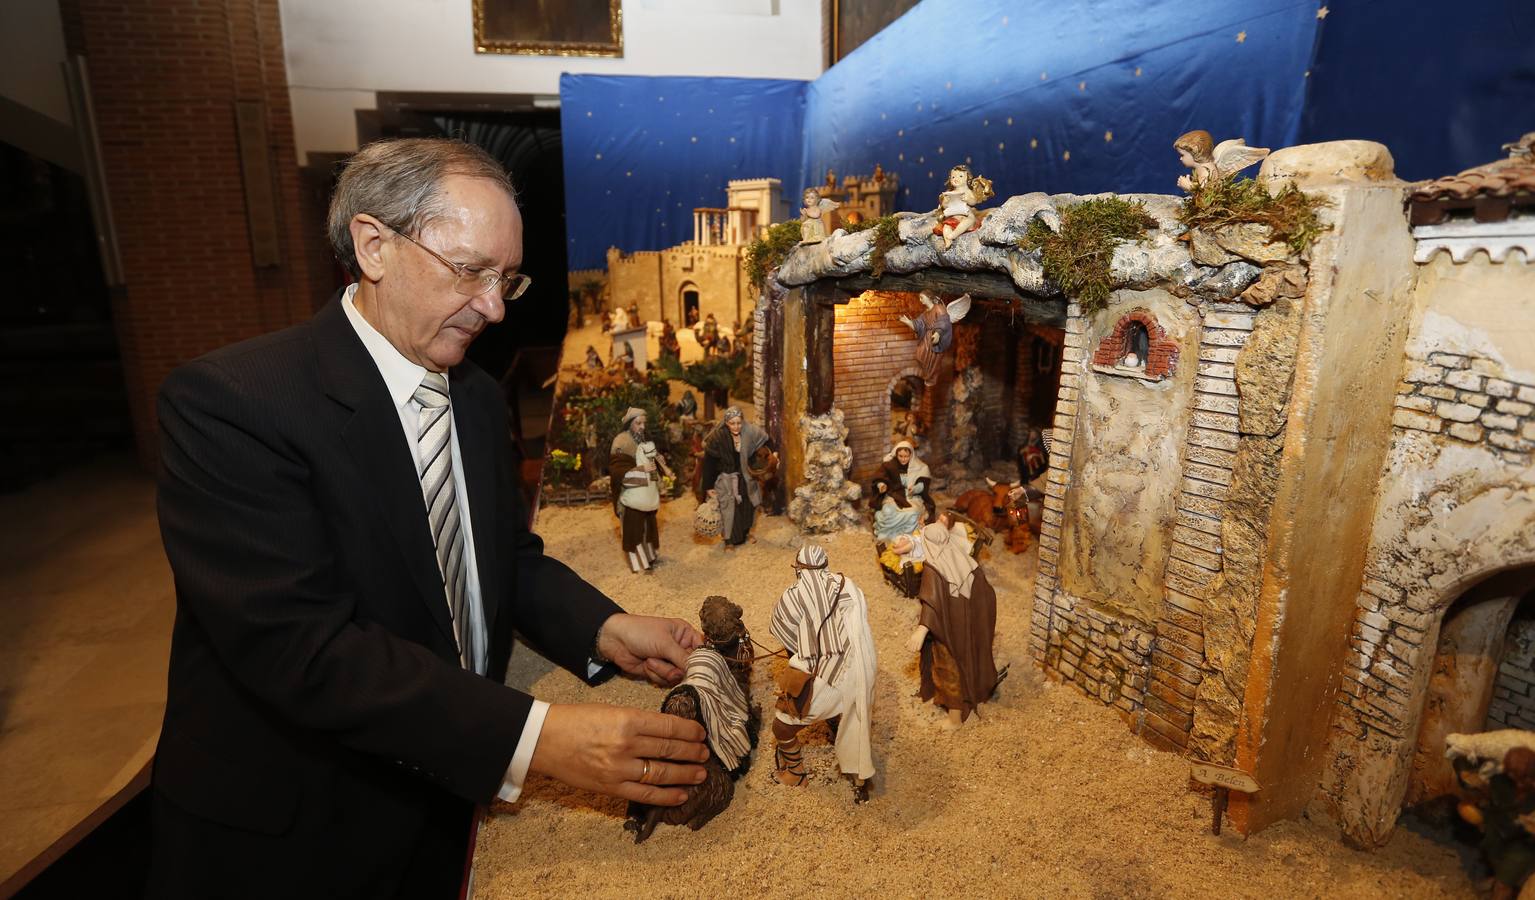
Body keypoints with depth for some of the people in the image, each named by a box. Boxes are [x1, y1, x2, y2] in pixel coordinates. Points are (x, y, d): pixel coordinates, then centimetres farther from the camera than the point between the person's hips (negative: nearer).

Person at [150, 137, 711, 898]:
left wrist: (605, 630, -13)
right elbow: (300, 645, -29)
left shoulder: (477, 397, 1)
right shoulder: (228, 403, -22)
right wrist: (533, 738, -35)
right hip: (285, 838, -5)